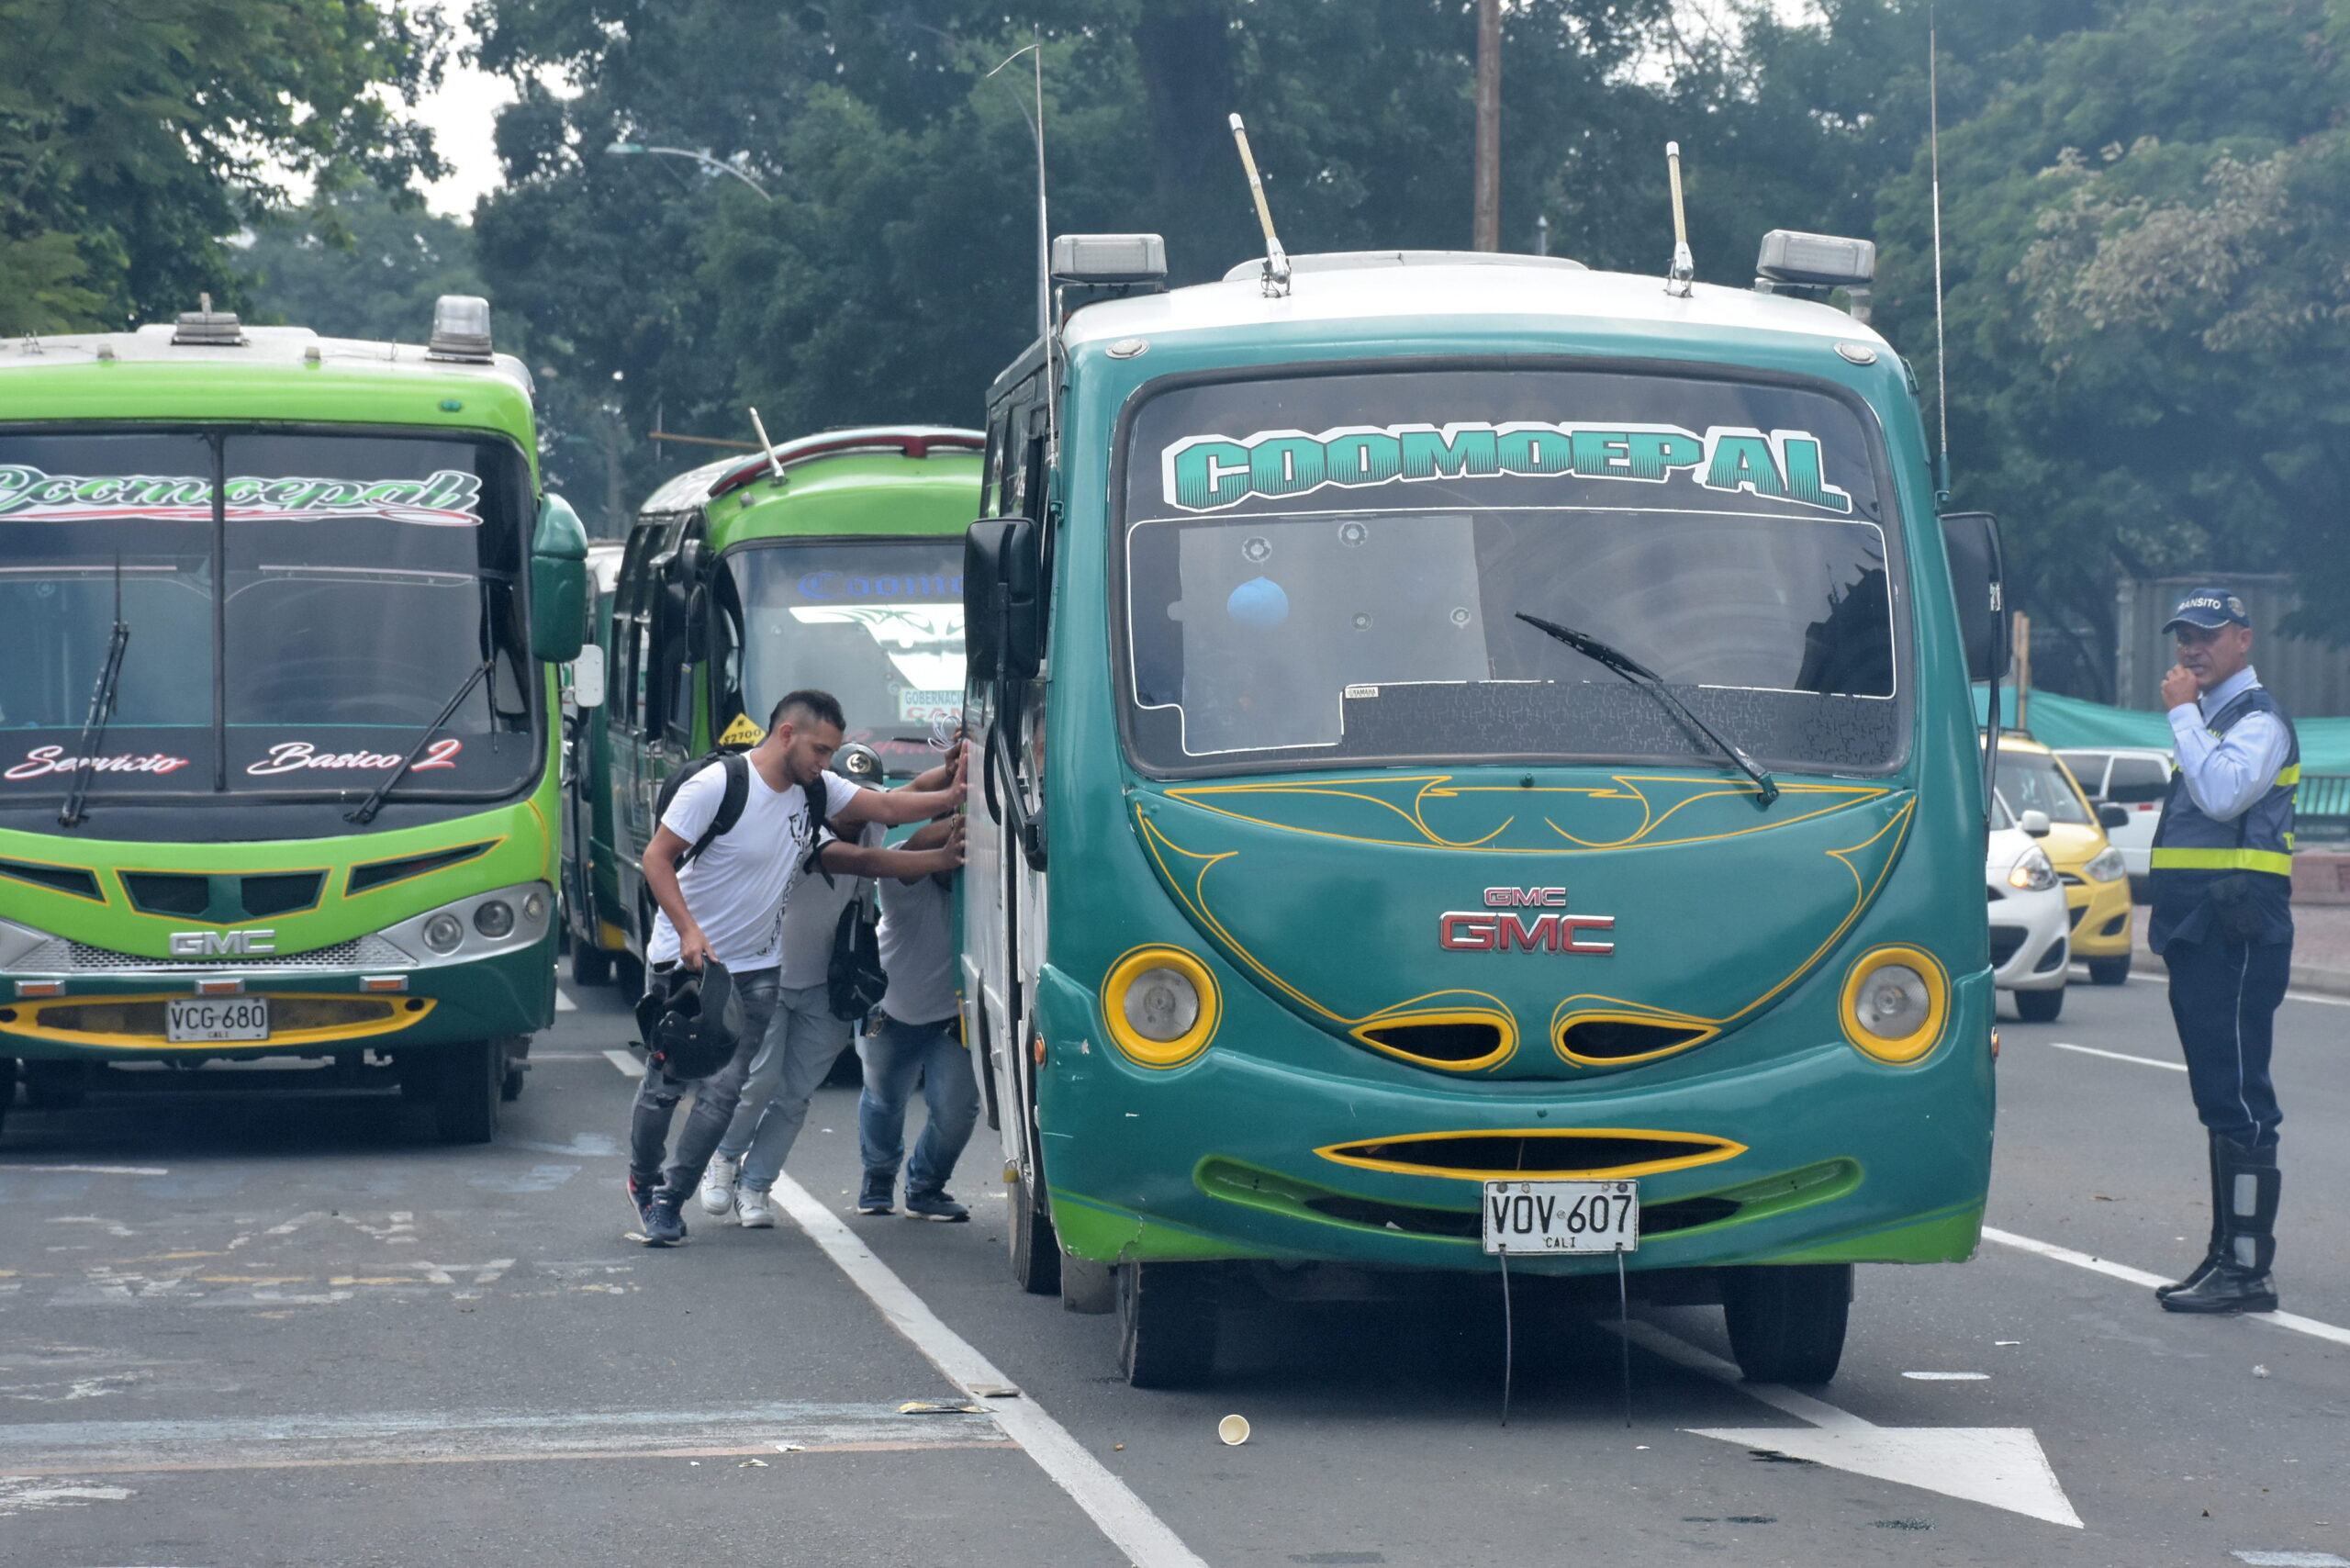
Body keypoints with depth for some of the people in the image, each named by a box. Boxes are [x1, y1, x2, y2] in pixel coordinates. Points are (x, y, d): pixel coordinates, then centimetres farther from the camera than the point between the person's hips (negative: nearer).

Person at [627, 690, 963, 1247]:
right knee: (666, 1082, 3)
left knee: (722, 1091, -5)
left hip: (754, 970, 5)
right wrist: (688, 929, -25)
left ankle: (669, 1200, 6)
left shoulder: (818, 791, 0)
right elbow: (657, 857, -15)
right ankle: (642, 1177, 29)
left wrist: (950, 798, -15)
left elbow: (887, 807, 2)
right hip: (682, 960, -4)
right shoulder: (716, 785, -17)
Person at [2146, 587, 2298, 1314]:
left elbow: (2221, 793, -25)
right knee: (2220, 1098, 13)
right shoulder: (2211, 719, 21)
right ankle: (2227, 1254, 18)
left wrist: (2184, 715, -16)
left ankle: (2248, 1268, -14)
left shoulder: (2259, 720, -9)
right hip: (2199, 929, 10)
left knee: (2238, 1097, -12)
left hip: (2237, 932, -10)